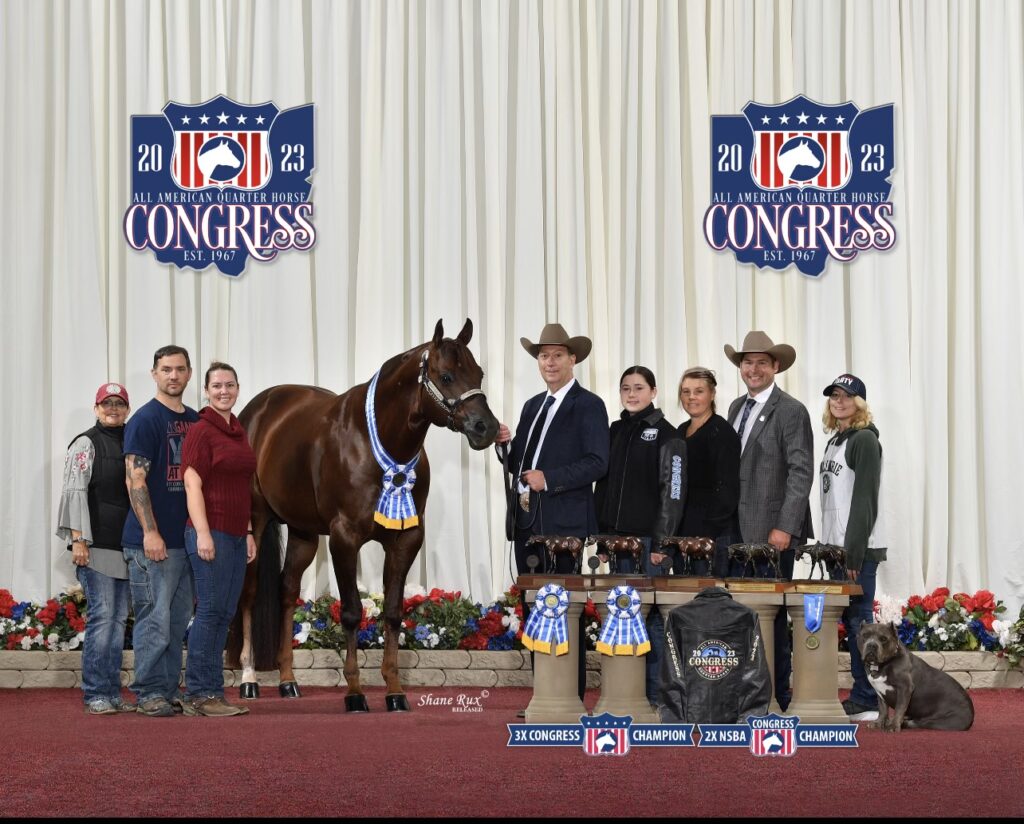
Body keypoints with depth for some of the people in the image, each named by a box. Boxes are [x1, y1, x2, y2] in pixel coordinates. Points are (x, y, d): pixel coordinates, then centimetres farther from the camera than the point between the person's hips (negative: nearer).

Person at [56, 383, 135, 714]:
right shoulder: (86, 444, -1)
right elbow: (75, 492, -7)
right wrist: (78, 540, -15)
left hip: (125, 547, 7)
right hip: (97, 546, -6)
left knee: (119, 618, 6)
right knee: (102, 615, -11)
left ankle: (112, 693, 10)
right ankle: (95, 695, -7)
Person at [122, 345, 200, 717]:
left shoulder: (195, 421, 14)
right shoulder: (145, 420, -7)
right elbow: (136, 480, -13)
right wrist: (150, 532, -19)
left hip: (187, 539, 7)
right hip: (153, 542, -7)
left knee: (179, 619, 10)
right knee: (155, 618, -6)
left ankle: (170, 690, 17)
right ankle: (150, 693, 0)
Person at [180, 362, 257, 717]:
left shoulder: (239, 431, 16)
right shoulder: (201, 431, -7)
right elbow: (193, 485, -13)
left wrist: (248, 532, 18)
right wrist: (203, 534, -19)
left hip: (236, 534, 8)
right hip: (210, 533, -8)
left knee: (225, 614, 8)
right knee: (210, 610, -7)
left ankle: (211, 693, 12)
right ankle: (199, 694, -3)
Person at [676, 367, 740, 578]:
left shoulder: (721, 432, -8)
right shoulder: (682, 431, 16)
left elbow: (727, 489, -12)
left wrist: (707, 532, -17)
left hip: (714, 534, -8)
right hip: (681, 532, 8)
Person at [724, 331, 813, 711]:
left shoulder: (791, 412, -7)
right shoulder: (736, 408, 15)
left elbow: (801, 473, -12)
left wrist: (784, 528, -18)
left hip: (771, 532, -7)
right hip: (736, 530, 7)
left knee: (771, 614, -2)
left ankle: (777, 698, 5)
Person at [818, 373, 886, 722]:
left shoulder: (864, 440, -7)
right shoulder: (834, 441, 18)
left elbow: (865, 499, -14)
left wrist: (854, 552, -17)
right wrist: (829, 548, 14)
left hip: (859, 549, -8)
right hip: (837, 548, 8)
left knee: (858, 621, -8)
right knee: (851, 621, 7)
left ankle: (865, 702, -5)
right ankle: (862, 698, 10)